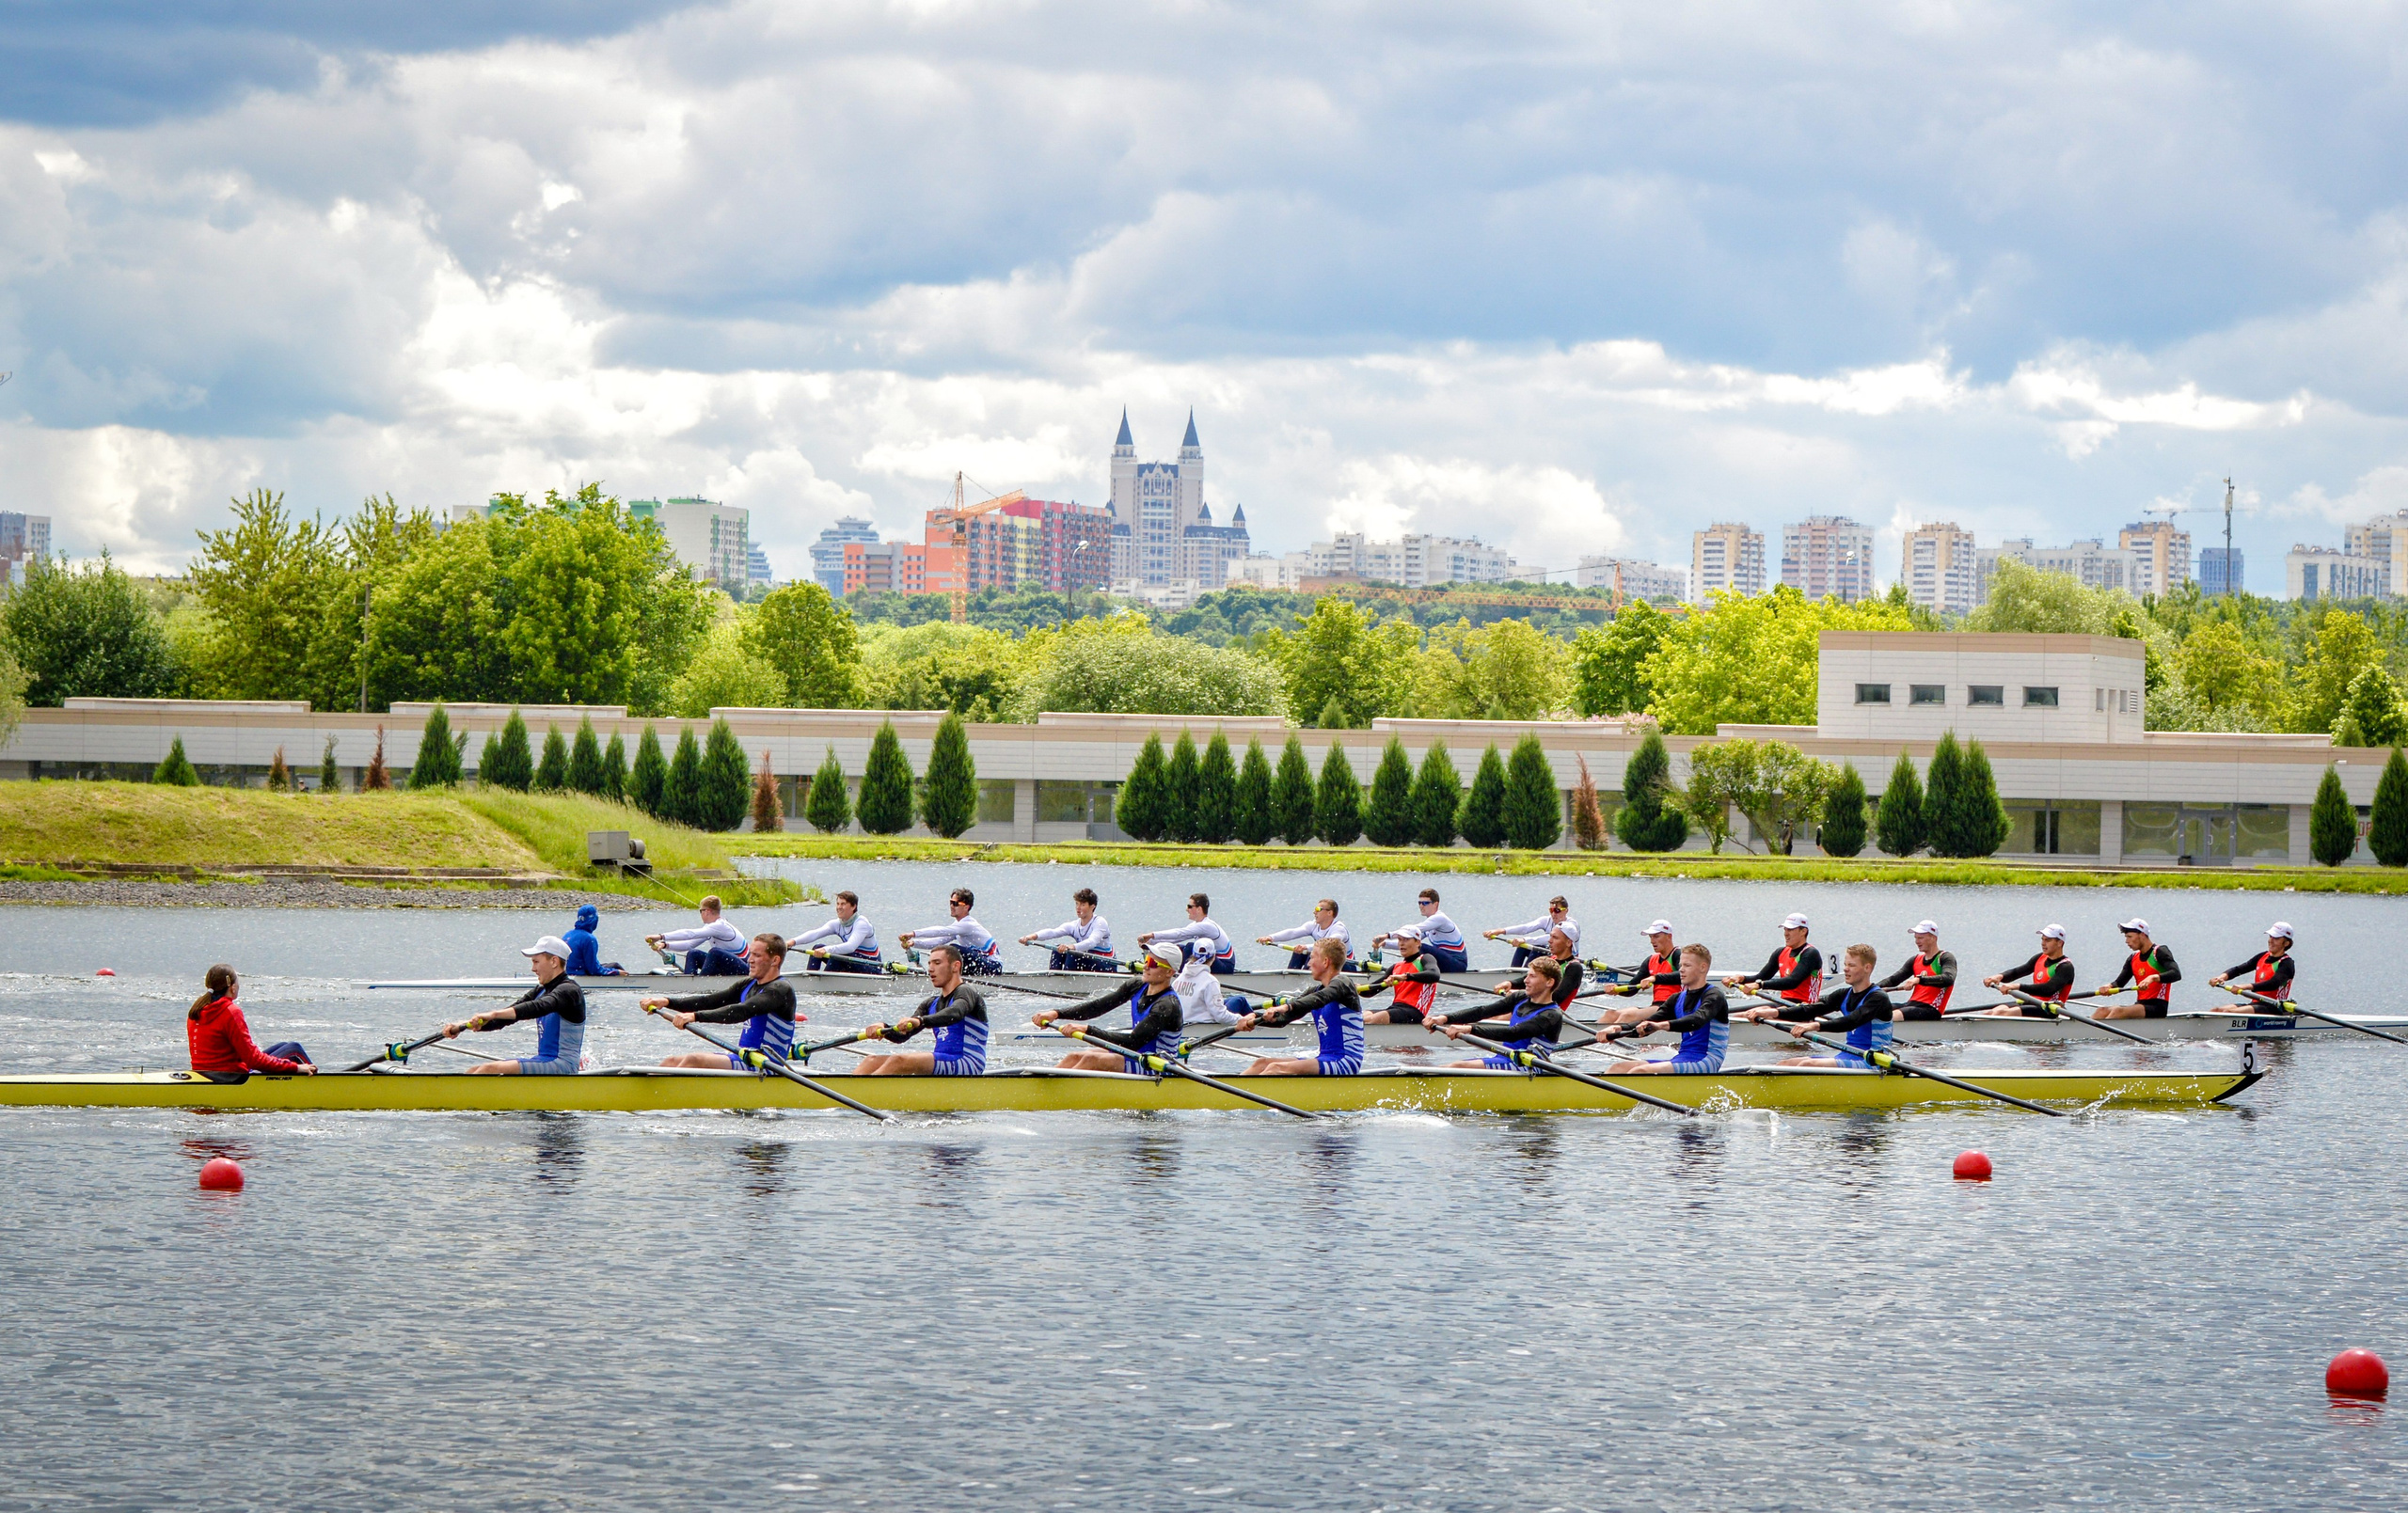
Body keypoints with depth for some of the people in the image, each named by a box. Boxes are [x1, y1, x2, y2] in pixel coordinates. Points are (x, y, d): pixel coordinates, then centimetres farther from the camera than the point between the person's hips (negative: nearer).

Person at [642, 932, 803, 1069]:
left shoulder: (781, 990, -13)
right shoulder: (749, 985, 15)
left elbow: (741, 1011, -28)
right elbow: (711, 1001, 7)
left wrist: (696, 1016, -38)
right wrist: (667, 1002, -6)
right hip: (744, 1058, 9)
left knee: (694, 1060, -27)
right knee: (673, 1062, 0)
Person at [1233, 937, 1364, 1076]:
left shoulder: (1341, 984, -7)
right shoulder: (1315, 991, 18)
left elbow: (1320, 998, -29)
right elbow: (1282, 1018, 10)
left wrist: (1286, 1007, -45)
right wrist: (1254, 1016, -8)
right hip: (1323, 1058, 9)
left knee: (1276, 1069, -26)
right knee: (1263, 1063, -1)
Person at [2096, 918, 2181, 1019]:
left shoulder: (2160, 952, -4)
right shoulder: (2133, 959, 18)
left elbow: (2176, 974, -20)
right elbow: (2119, 983, 15)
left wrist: (2153, 978, -35)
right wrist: (2108, 987, -10)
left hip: (2157, 1008, -7)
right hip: (2140, 1005, 7)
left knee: (2118, 1011, -30)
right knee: (2103, 1011, -15)